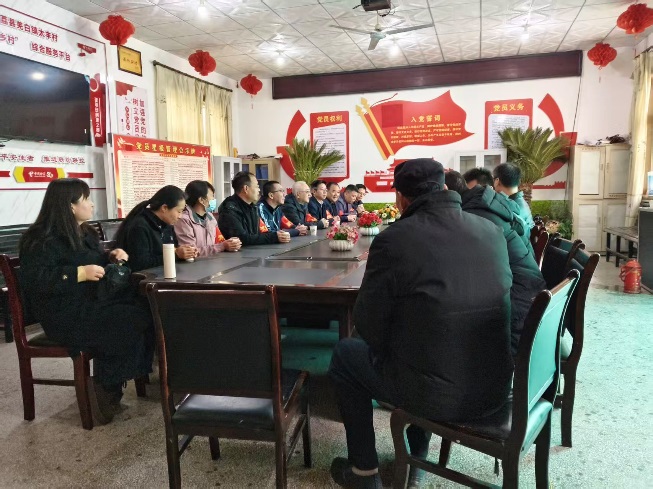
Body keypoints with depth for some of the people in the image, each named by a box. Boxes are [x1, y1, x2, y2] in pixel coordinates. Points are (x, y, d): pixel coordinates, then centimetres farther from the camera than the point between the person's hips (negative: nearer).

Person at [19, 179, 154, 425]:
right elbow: (35, 280, -24)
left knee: (146, 309, -13)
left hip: (90, 302, 9)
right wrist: (80, 273, -27)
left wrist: (111, 256, 6)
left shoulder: (82, 233, 15)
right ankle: (105, 390, -6)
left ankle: (108, 383, -5)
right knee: (132, 322, -24)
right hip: (64, 314, -9)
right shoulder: (43, 239, -13)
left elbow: (95, 261, 29)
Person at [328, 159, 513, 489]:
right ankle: (415, 460, 43)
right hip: (494, 388, 6)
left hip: (434, 393, -5)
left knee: (345, 354, 20)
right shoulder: (492, 231, 0)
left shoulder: (393, 239, -16)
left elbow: (369, 327, -10)